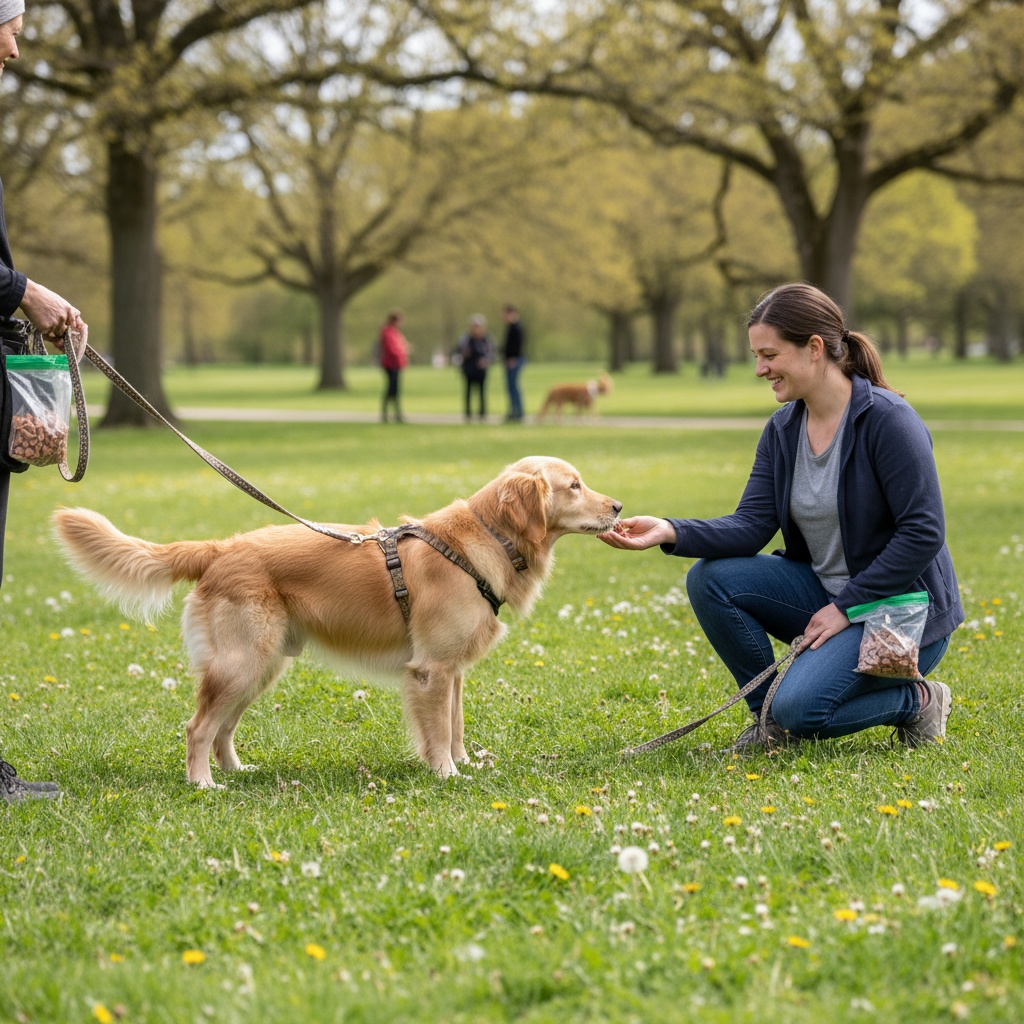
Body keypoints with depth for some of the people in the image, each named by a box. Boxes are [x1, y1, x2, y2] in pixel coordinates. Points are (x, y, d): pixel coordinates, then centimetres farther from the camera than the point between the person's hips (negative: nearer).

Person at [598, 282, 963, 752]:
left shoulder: (888, 419, -20)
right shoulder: (783, 428, 2)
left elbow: (924, 533, -22)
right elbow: (751, 525, -5)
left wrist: (846, 607, -19)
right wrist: (670, 532, -21)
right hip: (824, 590, 7)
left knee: (801, 709, -26)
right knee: (709, 578, -12)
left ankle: (916, 702, 1)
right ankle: (769, 713, 4)